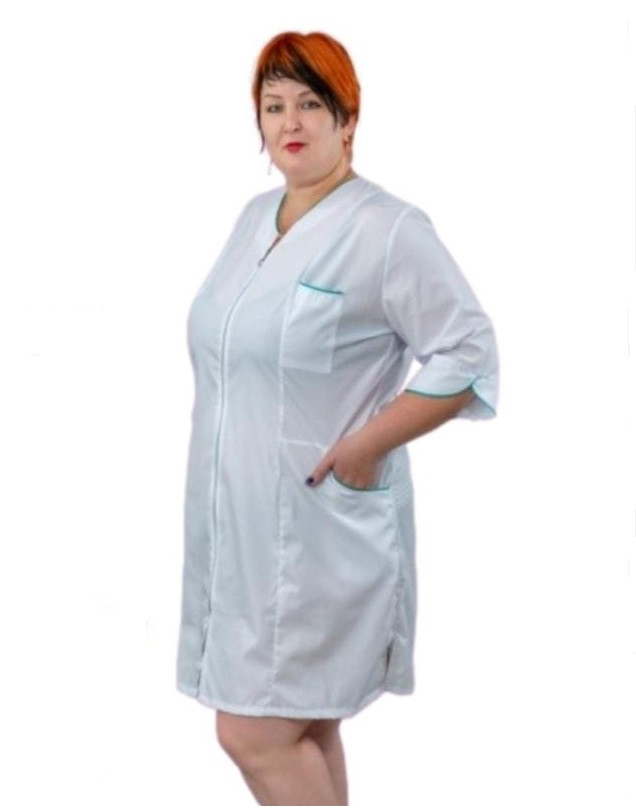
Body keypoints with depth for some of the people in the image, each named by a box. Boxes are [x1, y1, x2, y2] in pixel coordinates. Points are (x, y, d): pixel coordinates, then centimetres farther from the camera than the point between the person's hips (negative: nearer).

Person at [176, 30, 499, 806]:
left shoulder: (388, 229, -13)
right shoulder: (255, 216, 11)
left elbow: (468, 356, -15)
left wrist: (361, 449, -16)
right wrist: (222, 449, 13)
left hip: (318, 526, -7)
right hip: (238, 519, 8)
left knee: (256, 733, -7)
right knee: (301, 727, 16)